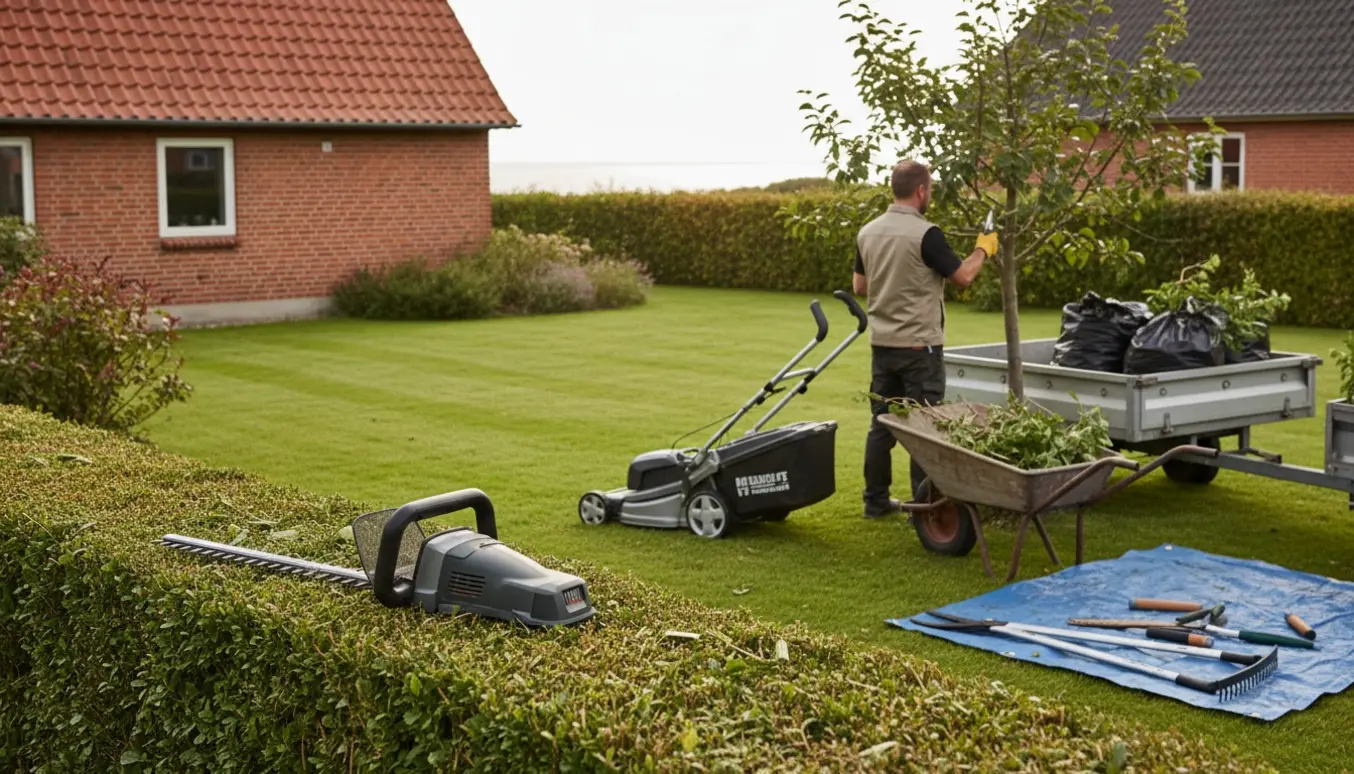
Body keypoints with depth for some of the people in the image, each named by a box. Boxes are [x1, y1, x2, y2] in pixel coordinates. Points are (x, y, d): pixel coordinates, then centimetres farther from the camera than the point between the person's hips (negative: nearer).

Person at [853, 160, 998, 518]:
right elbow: (963, 276, -12)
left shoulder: (868, 232, 4)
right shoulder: (925, 234, -17)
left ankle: (876, 500, 17)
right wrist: (983, 249, 6)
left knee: (881, 423, 12)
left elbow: (859, 286, 13)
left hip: (882, 343, 6)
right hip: (919, 346, -6)